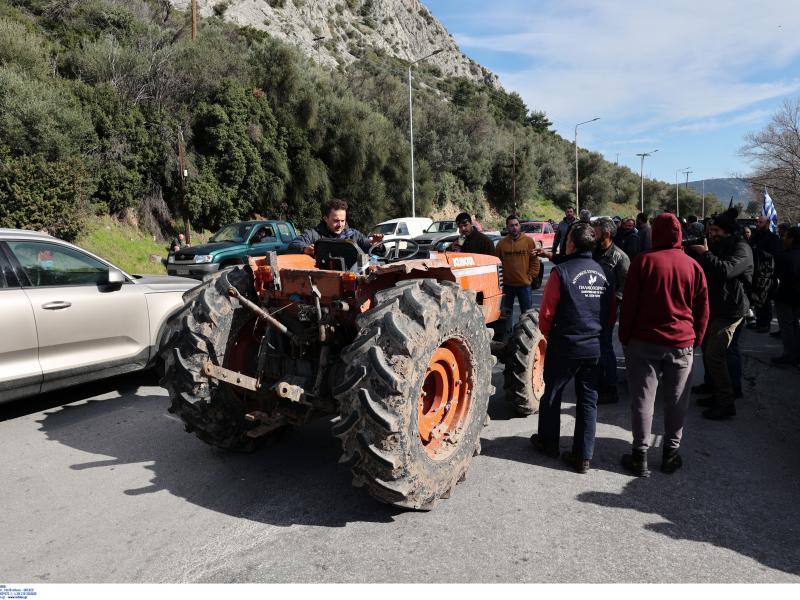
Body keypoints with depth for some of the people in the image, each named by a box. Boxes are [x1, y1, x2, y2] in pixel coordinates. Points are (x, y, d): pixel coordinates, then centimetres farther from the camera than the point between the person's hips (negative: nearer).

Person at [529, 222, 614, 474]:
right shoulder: (603, 273, 1)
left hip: (564, 346, -4)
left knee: (552, 394, 14)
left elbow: (547, 312, -11)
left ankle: (548, 443, 30)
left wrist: (547, 335, 7)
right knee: (588, 400, 10)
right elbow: (611, 312, 9)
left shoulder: (561, 272, -14)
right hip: (595, 347, 4)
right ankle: (583, 456, 15)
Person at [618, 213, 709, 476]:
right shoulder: (693, 266, 2)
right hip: (682, 344, 3)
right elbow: (702, 309, 7)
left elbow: (629, 303, -6)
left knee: (642, 399, 4)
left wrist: (625, 337, 3)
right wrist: (695, 340, 17)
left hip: (644, 342, -2)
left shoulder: (643, 261, -6)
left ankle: (640, 456, 8)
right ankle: (671, 454, 21)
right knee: (676, 401, 12)